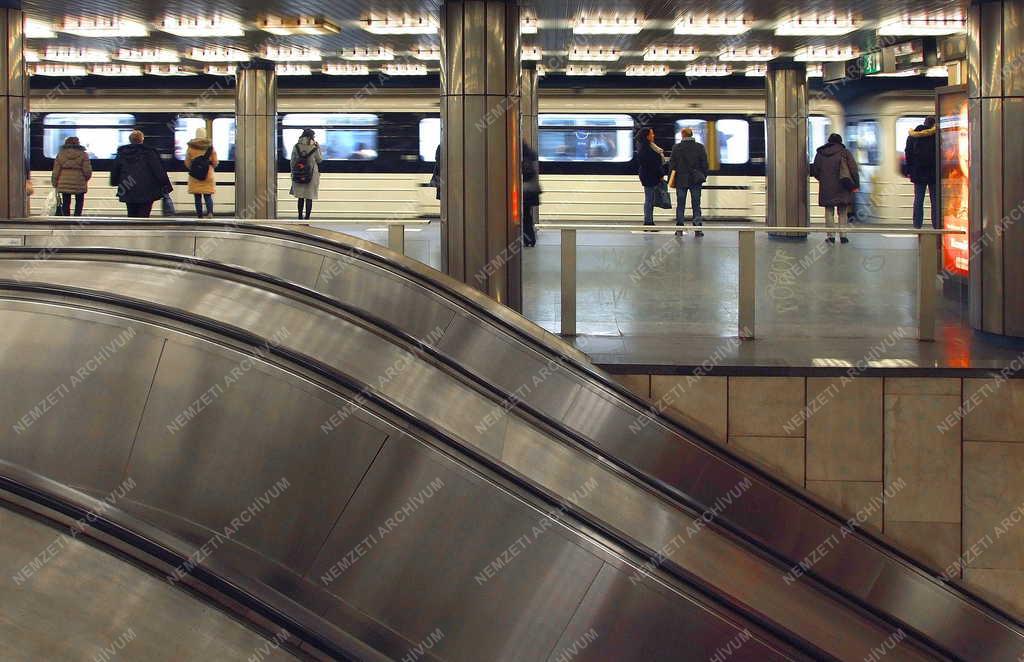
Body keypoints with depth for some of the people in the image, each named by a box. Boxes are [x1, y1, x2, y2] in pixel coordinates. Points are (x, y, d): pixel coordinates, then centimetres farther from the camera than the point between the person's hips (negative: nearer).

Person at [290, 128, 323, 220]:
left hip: (298, 175, 3)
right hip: (311, 175, -3)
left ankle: (300, 217, 20)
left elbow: (292, 161, 2)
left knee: (300, 197, 15)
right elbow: (319, 160, 4)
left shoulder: (296, 147, -1)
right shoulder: (314, 147, -9)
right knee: (309, 198, 3)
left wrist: (293, 173, 12)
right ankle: (307, 218, 1)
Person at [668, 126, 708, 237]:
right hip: (696, 181, 1)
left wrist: (671, 180, 4)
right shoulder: (700, 147, -2)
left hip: (681, 180, -1)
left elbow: (672, 165, -2)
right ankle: (697, 229, -1)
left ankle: (679, 229, 3)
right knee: (696, 204, 5)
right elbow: (704, 164, 1)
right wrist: (703, 177, 12)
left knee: (680, 205, 6)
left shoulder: (676, 148, -5)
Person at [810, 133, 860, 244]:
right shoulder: (845, 152, -1)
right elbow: (853, 169, -4)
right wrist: (855, 184, 2)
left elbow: (815, 171, 12)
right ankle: (843, 236, 2)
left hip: (826, 188, 1)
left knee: (829, 212, 7)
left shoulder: (820, 153, 6)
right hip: (842, 188, -1)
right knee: (842, 212, 7)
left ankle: (831, 236, 1)